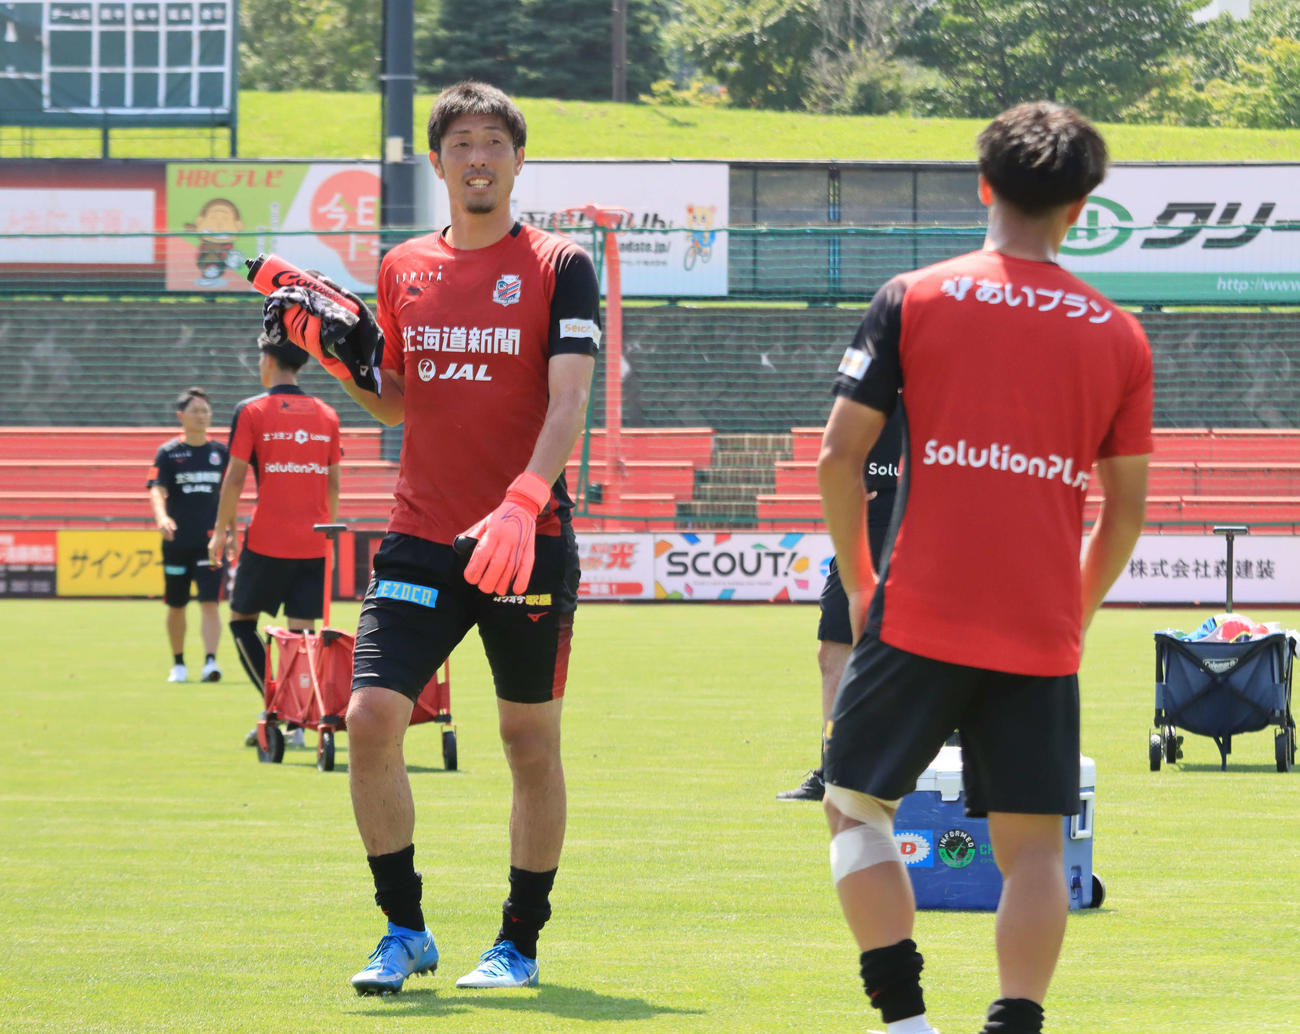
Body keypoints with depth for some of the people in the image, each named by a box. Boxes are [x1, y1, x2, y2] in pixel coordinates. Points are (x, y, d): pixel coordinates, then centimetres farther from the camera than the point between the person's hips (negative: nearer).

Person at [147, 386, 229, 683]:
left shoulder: (220, 452, 7)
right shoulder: (168, 452, -1)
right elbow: (156, 490, -13)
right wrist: (161, 516, -33)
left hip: (210, 541, 0)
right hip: (177, 541, 0)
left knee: (209, 602, -12)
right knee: (176, 605, 9)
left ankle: (210, 661, -19)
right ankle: (178, 664, 24)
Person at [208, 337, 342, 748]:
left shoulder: (252, 411, -3)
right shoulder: (326, 414, 9)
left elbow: (235, 478, -5)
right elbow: (333, 482, 12)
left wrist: (222, 531, 3)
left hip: (268, 540, -4)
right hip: (314, 542, 4)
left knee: (242, 620, 9)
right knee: (301, 630, 5)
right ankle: (297, 722, 0)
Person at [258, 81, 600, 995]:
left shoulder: (559, 266, -1)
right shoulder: (403, 269, 12)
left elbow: (569, 400, -12)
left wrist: (523, 502, -26)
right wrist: (344, 362, 1)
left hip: (529, 541, -3)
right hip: (422, 536, 3)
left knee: (530, 740, 4)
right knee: (372, 719, -10)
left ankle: (521, 942, 17)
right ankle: (404, 930, 3)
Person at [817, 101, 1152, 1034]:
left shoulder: (912, 300, 0)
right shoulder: (1118, 335, 6)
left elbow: (840, 452, -2)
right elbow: (1128, 508, 8)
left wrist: (859, 582, 11)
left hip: (921, 615, -2)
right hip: (1045, 632, 2)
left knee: (857, 806, 11)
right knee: (1033, 845, 6)